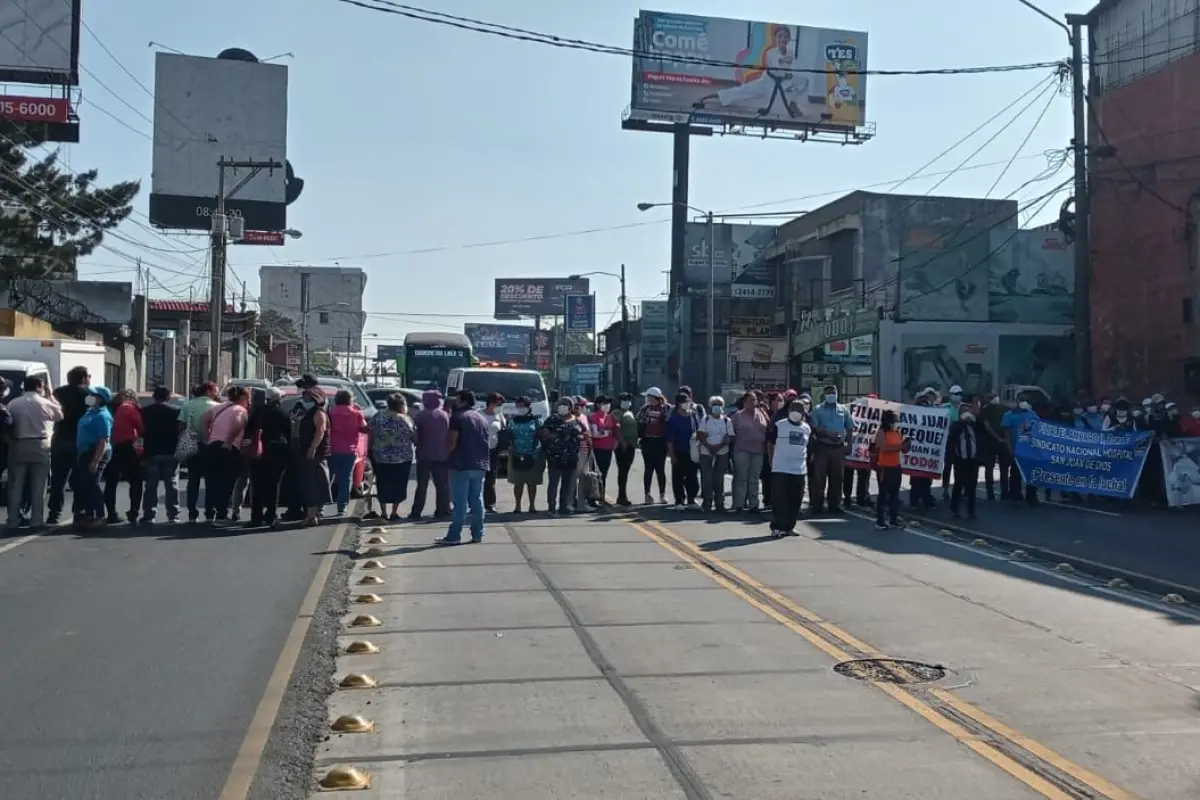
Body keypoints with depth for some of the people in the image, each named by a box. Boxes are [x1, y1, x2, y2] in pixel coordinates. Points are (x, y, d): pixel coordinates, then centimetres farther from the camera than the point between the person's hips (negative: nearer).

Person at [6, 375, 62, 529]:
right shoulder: (45, 403, -4)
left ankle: (13, 519, 6)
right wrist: (50, 396, 14)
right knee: (39, 486, 2)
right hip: (40, 446, -2)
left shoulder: (13, 404, 3)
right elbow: (60, 415, 12)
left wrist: (11, 442, 12)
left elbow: (8, 426, 2)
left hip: (18, 446, 2)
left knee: (16, 485, 7)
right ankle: (37, 519, 1)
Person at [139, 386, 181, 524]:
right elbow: (180, 431, -4)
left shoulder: (145, 412, 0)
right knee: (171, 484, 5)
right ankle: (173, 515, 4)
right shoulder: (174, 412, -4)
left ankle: (149, 515, 2)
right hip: (170, 452, -1)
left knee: (151, 485, 5)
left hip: (151, 453, 1)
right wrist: (177, 449, 7)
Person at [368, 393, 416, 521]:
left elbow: (371, 436, 4)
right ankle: (394, 513, 12)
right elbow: (416, 438, -3)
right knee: (398, 485, 9)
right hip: (403, 458, -2)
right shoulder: (406, 420, -8)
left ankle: (384, 513, 16)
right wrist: (416, 451, 15)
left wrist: (371, 451, 15)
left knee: (383, 485, 12)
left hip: (380, 457, 3)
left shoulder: (377, 417, 0)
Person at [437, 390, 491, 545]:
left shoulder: (458, 417, -9)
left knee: (460, 503, -6)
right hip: (480, 465, 7)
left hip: (461, 464, -6)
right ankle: (477, 535, 10)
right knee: (477, 500, 9)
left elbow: (452, 442, -14)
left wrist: (447, 455, 1)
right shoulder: (482, 418, 14)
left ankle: (454, 536, -3)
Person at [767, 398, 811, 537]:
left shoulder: (807, 428, 11)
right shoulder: (778, 426, -3)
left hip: (800, 470, 5)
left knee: (795, 501, 7)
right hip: (780, 469, -5)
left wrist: (806, 463, 14)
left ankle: (789, 526, 17)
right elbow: (770, 445, 2)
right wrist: (772, 462, 1)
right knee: (779, 500, -7)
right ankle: (776, 527, -3)